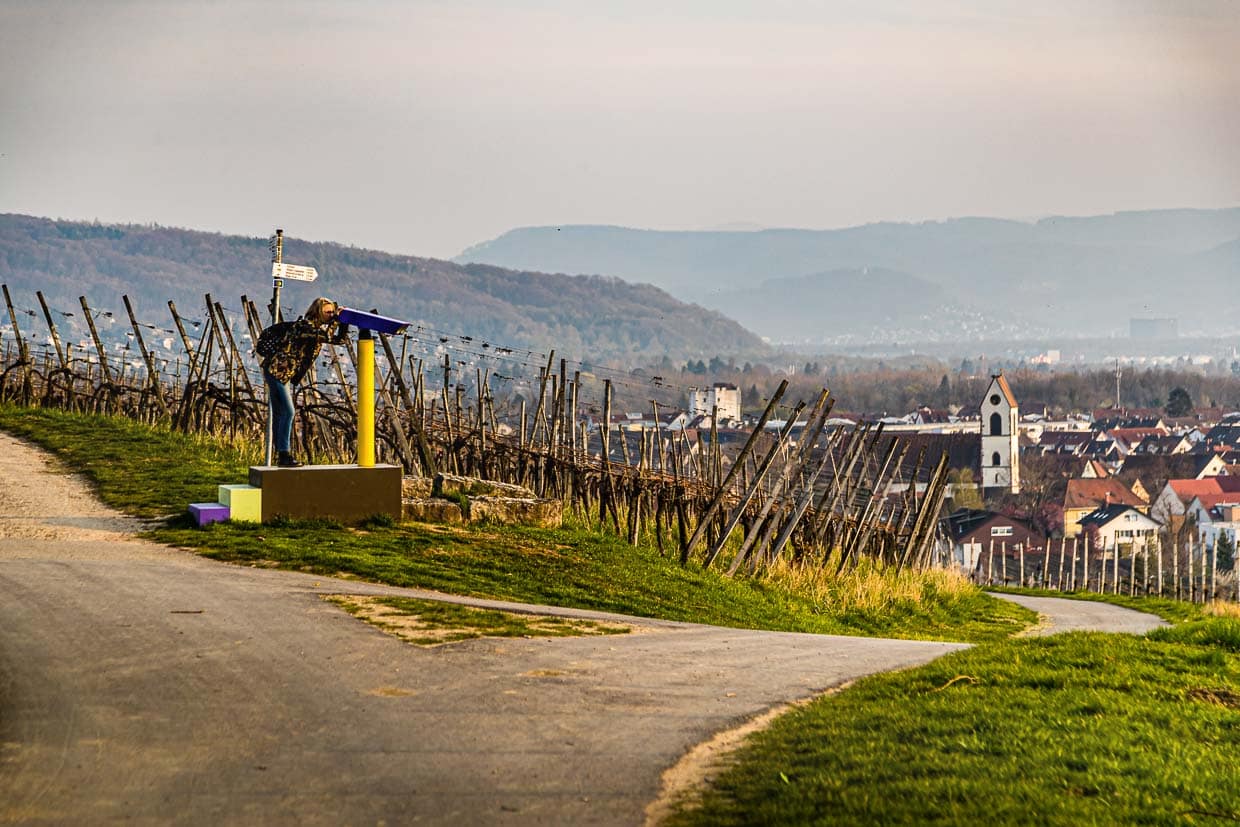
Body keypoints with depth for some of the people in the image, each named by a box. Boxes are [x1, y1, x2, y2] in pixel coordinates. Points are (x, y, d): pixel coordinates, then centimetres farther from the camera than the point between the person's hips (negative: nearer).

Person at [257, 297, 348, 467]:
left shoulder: (318, 328, 9)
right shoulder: (304, 325, -19)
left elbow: (340, 339, 11)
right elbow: (328, 337, -32)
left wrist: (344, 322, -2)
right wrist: (336, 318, -24)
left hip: (285, 375, 10)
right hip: (277, 371, -10)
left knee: (280, 414, 11)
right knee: (288, 412, -15)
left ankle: (281, 454, 13)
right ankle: (284, 454, -15)